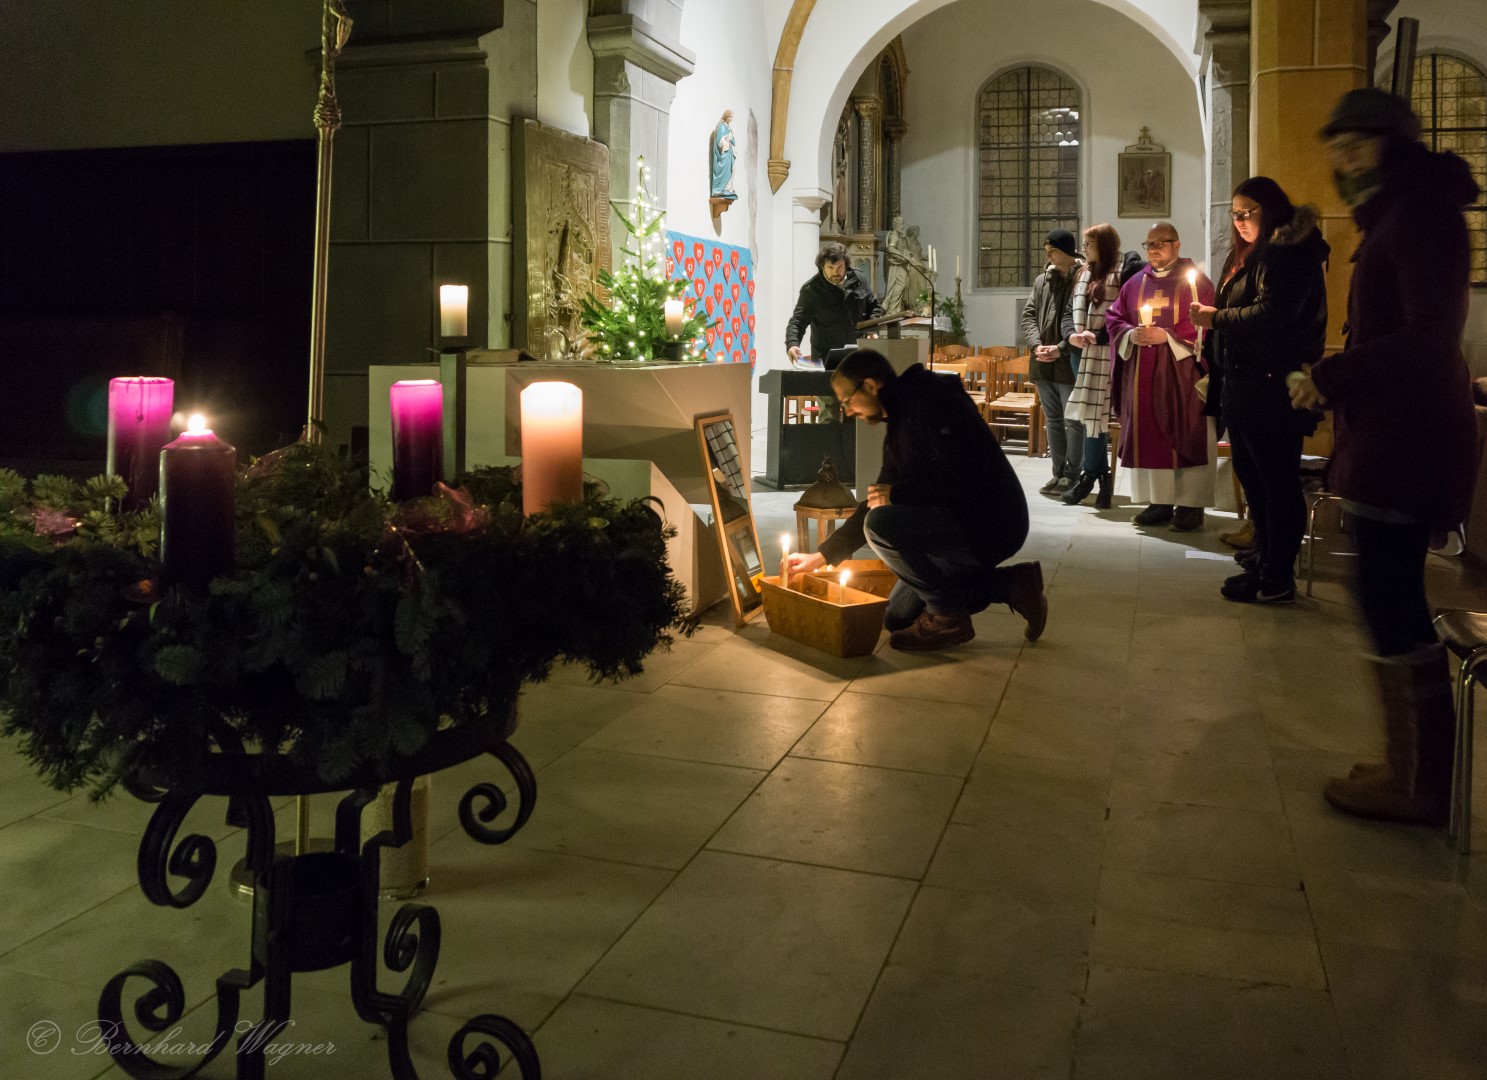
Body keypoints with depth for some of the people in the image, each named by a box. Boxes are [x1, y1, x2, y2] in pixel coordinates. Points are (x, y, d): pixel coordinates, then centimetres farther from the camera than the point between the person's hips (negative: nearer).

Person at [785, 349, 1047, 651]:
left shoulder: (932, 399, -16)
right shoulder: (898, 430, 14)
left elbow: (964, 477, -27)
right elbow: (875, 503, 19)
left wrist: (897, 494, -17)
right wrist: (821, 555, 15)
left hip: (990, 524, -10)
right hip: (963, 524, 10)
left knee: (881, 524, -25)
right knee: (899, 619, 13)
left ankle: (947, 617, -9)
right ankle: (1010, 585, 14)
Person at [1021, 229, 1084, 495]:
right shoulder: (1041, 280, 12)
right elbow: (1028, 316, 9)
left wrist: (1061, 348, -18)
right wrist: (1036, 345, -7)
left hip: (1071, 364, -6)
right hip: (1043, 364, 7)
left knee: (1073, 422, 1)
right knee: (1053, 421, 13)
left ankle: (1071, 476, 8)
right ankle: (1058, 473, 21)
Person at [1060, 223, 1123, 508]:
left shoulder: (1121, 275, -6)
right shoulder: (1083, 274, 15)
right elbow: (1070, 311, 13)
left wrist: (1097, 337, -16)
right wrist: (1071, 335, -6)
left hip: (1105, 354, -7)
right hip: (1080, 354, 7)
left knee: (1094, 413, -6)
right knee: (1087, 415, 9)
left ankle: (1088, 475, 2)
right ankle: (1101, 475, 16)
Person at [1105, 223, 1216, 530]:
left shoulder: (1195, 281, 1)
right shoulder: (1135, 283, 14)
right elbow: (1113, 319, 12)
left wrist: (1167, 335, -17)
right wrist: (1130, 334, -8)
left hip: (1181, 371, -4)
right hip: (1142, 374, 4)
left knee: (1184, 434, -4)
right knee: (1149, 435, 3)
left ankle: (1191, 503, 1)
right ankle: (1160, 502, 10)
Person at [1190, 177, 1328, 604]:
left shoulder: (1290, 253, -12)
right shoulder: (1248, 253, 20)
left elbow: (1271, 314, -23)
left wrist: (1216, 318, -14)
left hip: (1273, 389, -10)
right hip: (1244, 386, 10)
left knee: (1277, 481, -4)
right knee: (1252, 477, 16)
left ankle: (1277, 580, 2)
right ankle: (1265, 563, 28)